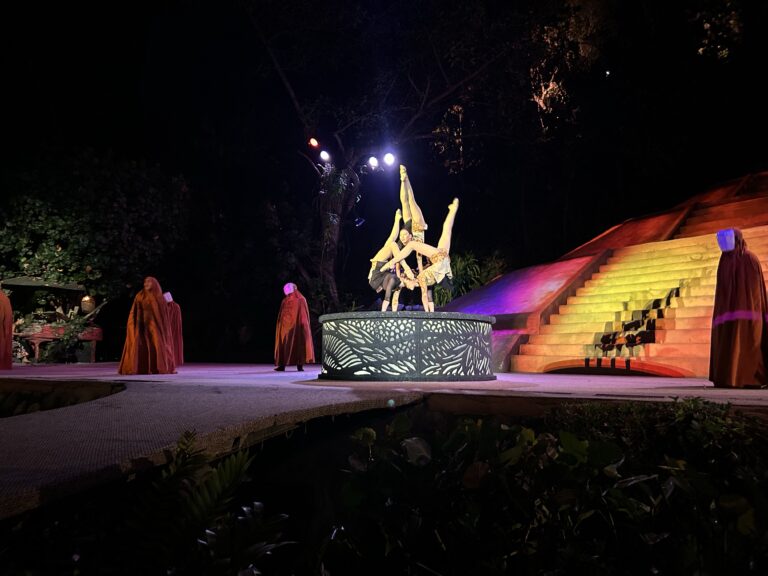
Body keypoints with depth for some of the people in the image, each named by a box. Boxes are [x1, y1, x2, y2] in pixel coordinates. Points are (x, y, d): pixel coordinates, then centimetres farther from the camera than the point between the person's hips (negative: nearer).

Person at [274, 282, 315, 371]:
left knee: (285, 343, 4)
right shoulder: (302, 299, 3)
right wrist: (305, 324, 11)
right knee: (300, 343, 4)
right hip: (301, 326, 2)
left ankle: (282, 365, 3)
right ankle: (300, 365, -1)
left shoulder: (285, 301, -4)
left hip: (287, 325, -2)